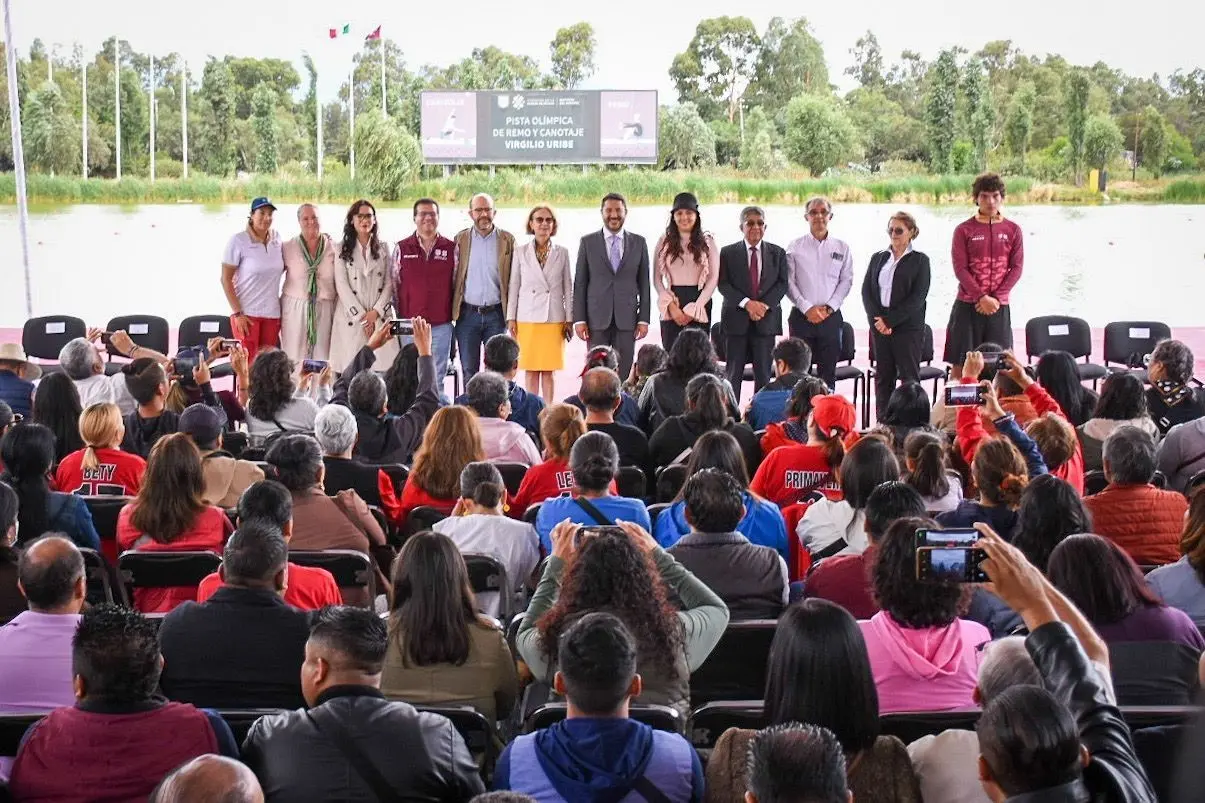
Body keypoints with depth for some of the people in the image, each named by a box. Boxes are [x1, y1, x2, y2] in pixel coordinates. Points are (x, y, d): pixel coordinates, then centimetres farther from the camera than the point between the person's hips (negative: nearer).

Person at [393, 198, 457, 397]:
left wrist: (453, 313, 9)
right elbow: (394, 285, 11)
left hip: (441, 325, 0)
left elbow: (456, 284, 11)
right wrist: (400, 314, 10)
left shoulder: (451, 248, 5)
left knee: (437, 379, 2)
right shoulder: (402, 248, 5)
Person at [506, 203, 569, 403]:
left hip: (554, 319, 0)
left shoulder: (562, 252, 6)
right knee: (531, 371, 2)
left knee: (549, 371, 1)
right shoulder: (520, 252, 6)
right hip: (527, 319, 0)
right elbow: (514, 286, 7)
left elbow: (568, 288, 8)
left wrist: (569, 319, 4)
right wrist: (511, 318, 3)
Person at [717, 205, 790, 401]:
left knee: (763, 375, 3)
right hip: (736, 319, -1)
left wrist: (765, 305, -13)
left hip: (767, 319, 1)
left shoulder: (777, 253, 10)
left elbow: (782, 284, 3)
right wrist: (747, 303, -16)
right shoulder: (728, 252, 5)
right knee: (734, 374, 2)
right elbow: (723, 284, -4)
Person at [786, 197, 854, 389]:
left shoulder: (842, 248, 8)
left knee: (828, 371, 3)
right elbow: (789, 282, -1)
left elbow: (846, 281, 5)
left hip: (831, 316, 1)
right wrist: (807, 308, -11)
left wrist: (829, 307, -7)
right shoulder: (795, 247, 4)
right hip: (801, 316, -1)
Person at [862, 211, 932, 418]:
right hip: (879, 326, 4)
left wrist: (890, 320, -14)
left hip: (908, 326, -4)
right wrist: (877, 320, -8)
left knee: (909, 377, -3)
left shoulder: (920, 260, 0)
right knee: (883, 377, 6)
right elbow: (866, 291, 6)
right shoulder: (878, 258, 12)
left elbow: (917, 297, -9)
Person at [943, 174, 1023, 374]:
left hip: (999, 306, 2)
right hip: (967, 305, -2)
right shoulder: (964, 230, 1)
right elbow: (960, 268, -5)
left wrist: (995, 298, -10)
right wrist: (981, 297, -15)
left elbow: (1017, 268, 2)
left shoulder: (1013, 230, 7)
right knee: (960, 364, -2)